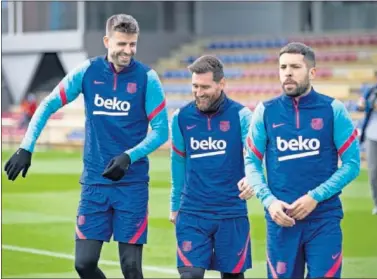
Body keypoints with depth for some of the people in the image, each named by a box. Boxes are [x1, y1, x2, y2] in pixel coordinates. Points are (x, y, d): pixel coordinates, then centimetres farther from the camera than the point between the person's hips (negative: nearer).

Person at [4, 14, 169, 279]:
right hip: (94, 182, 2)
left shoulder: (146, 77, -6)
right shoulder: (88, 71, -1)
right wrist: (26, 148, -2)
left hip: (132, 184, -2)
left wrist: (129, 156, -20)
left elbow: (161, 131, -5)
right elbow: (48, 106, 7)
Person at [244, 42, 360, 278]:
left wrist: (315, 197, -12)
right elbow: (252, 162, 7)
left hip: (324, 218, -2)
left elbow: (352, 163, -2)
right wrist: (268, 200, -10)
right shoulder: (266, 111, 3)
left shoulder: (333, 110, -1)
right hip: (281, 219, 2)